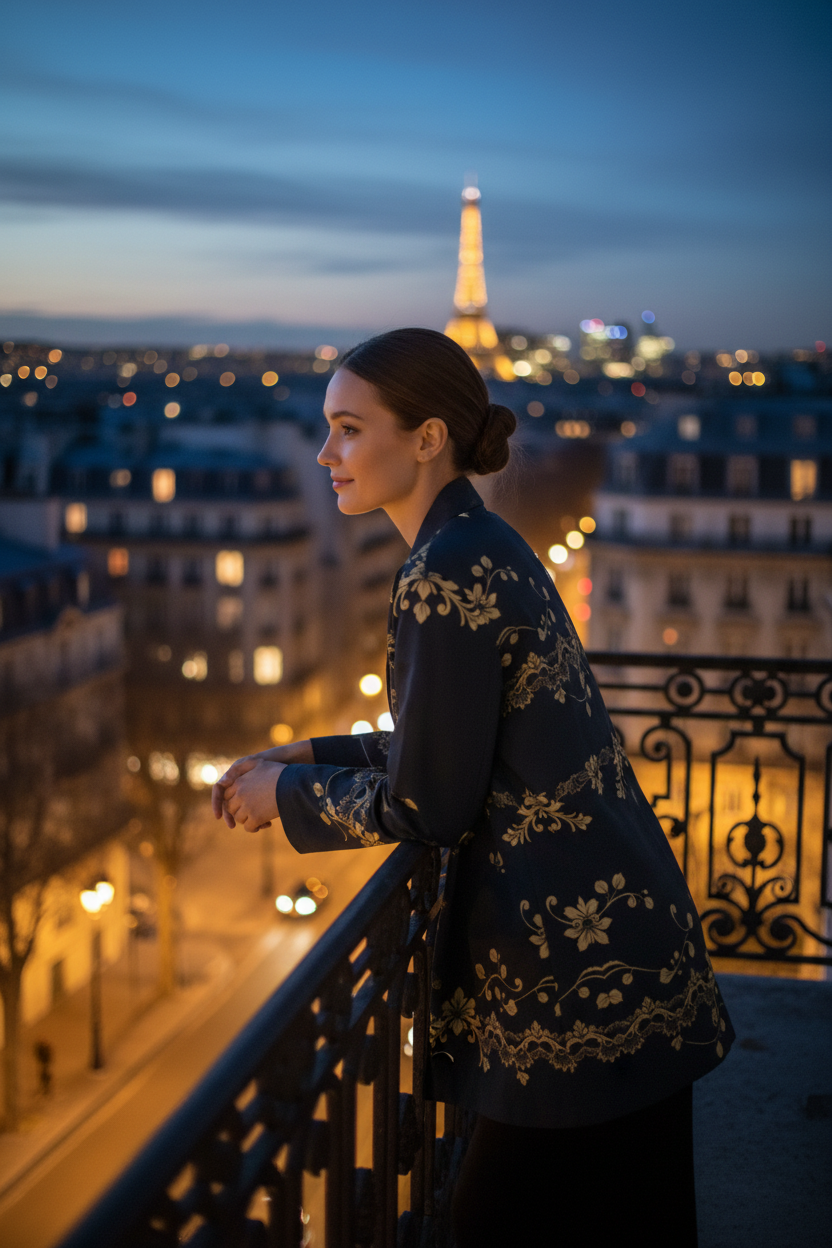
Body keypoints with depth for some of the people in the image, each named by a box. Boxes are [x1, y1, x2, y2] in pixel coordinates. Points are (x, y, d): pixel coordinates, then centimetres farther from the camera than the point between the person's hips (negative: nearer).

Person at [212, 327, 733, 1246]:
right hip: (607, 920, 10)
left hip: (575, 955, -10)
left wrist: (285, 794, -1)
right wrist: (307, 756, 17)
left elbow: (426, 804, -16)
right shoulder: (486, 548, 11)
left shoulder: (448, 577, -19)